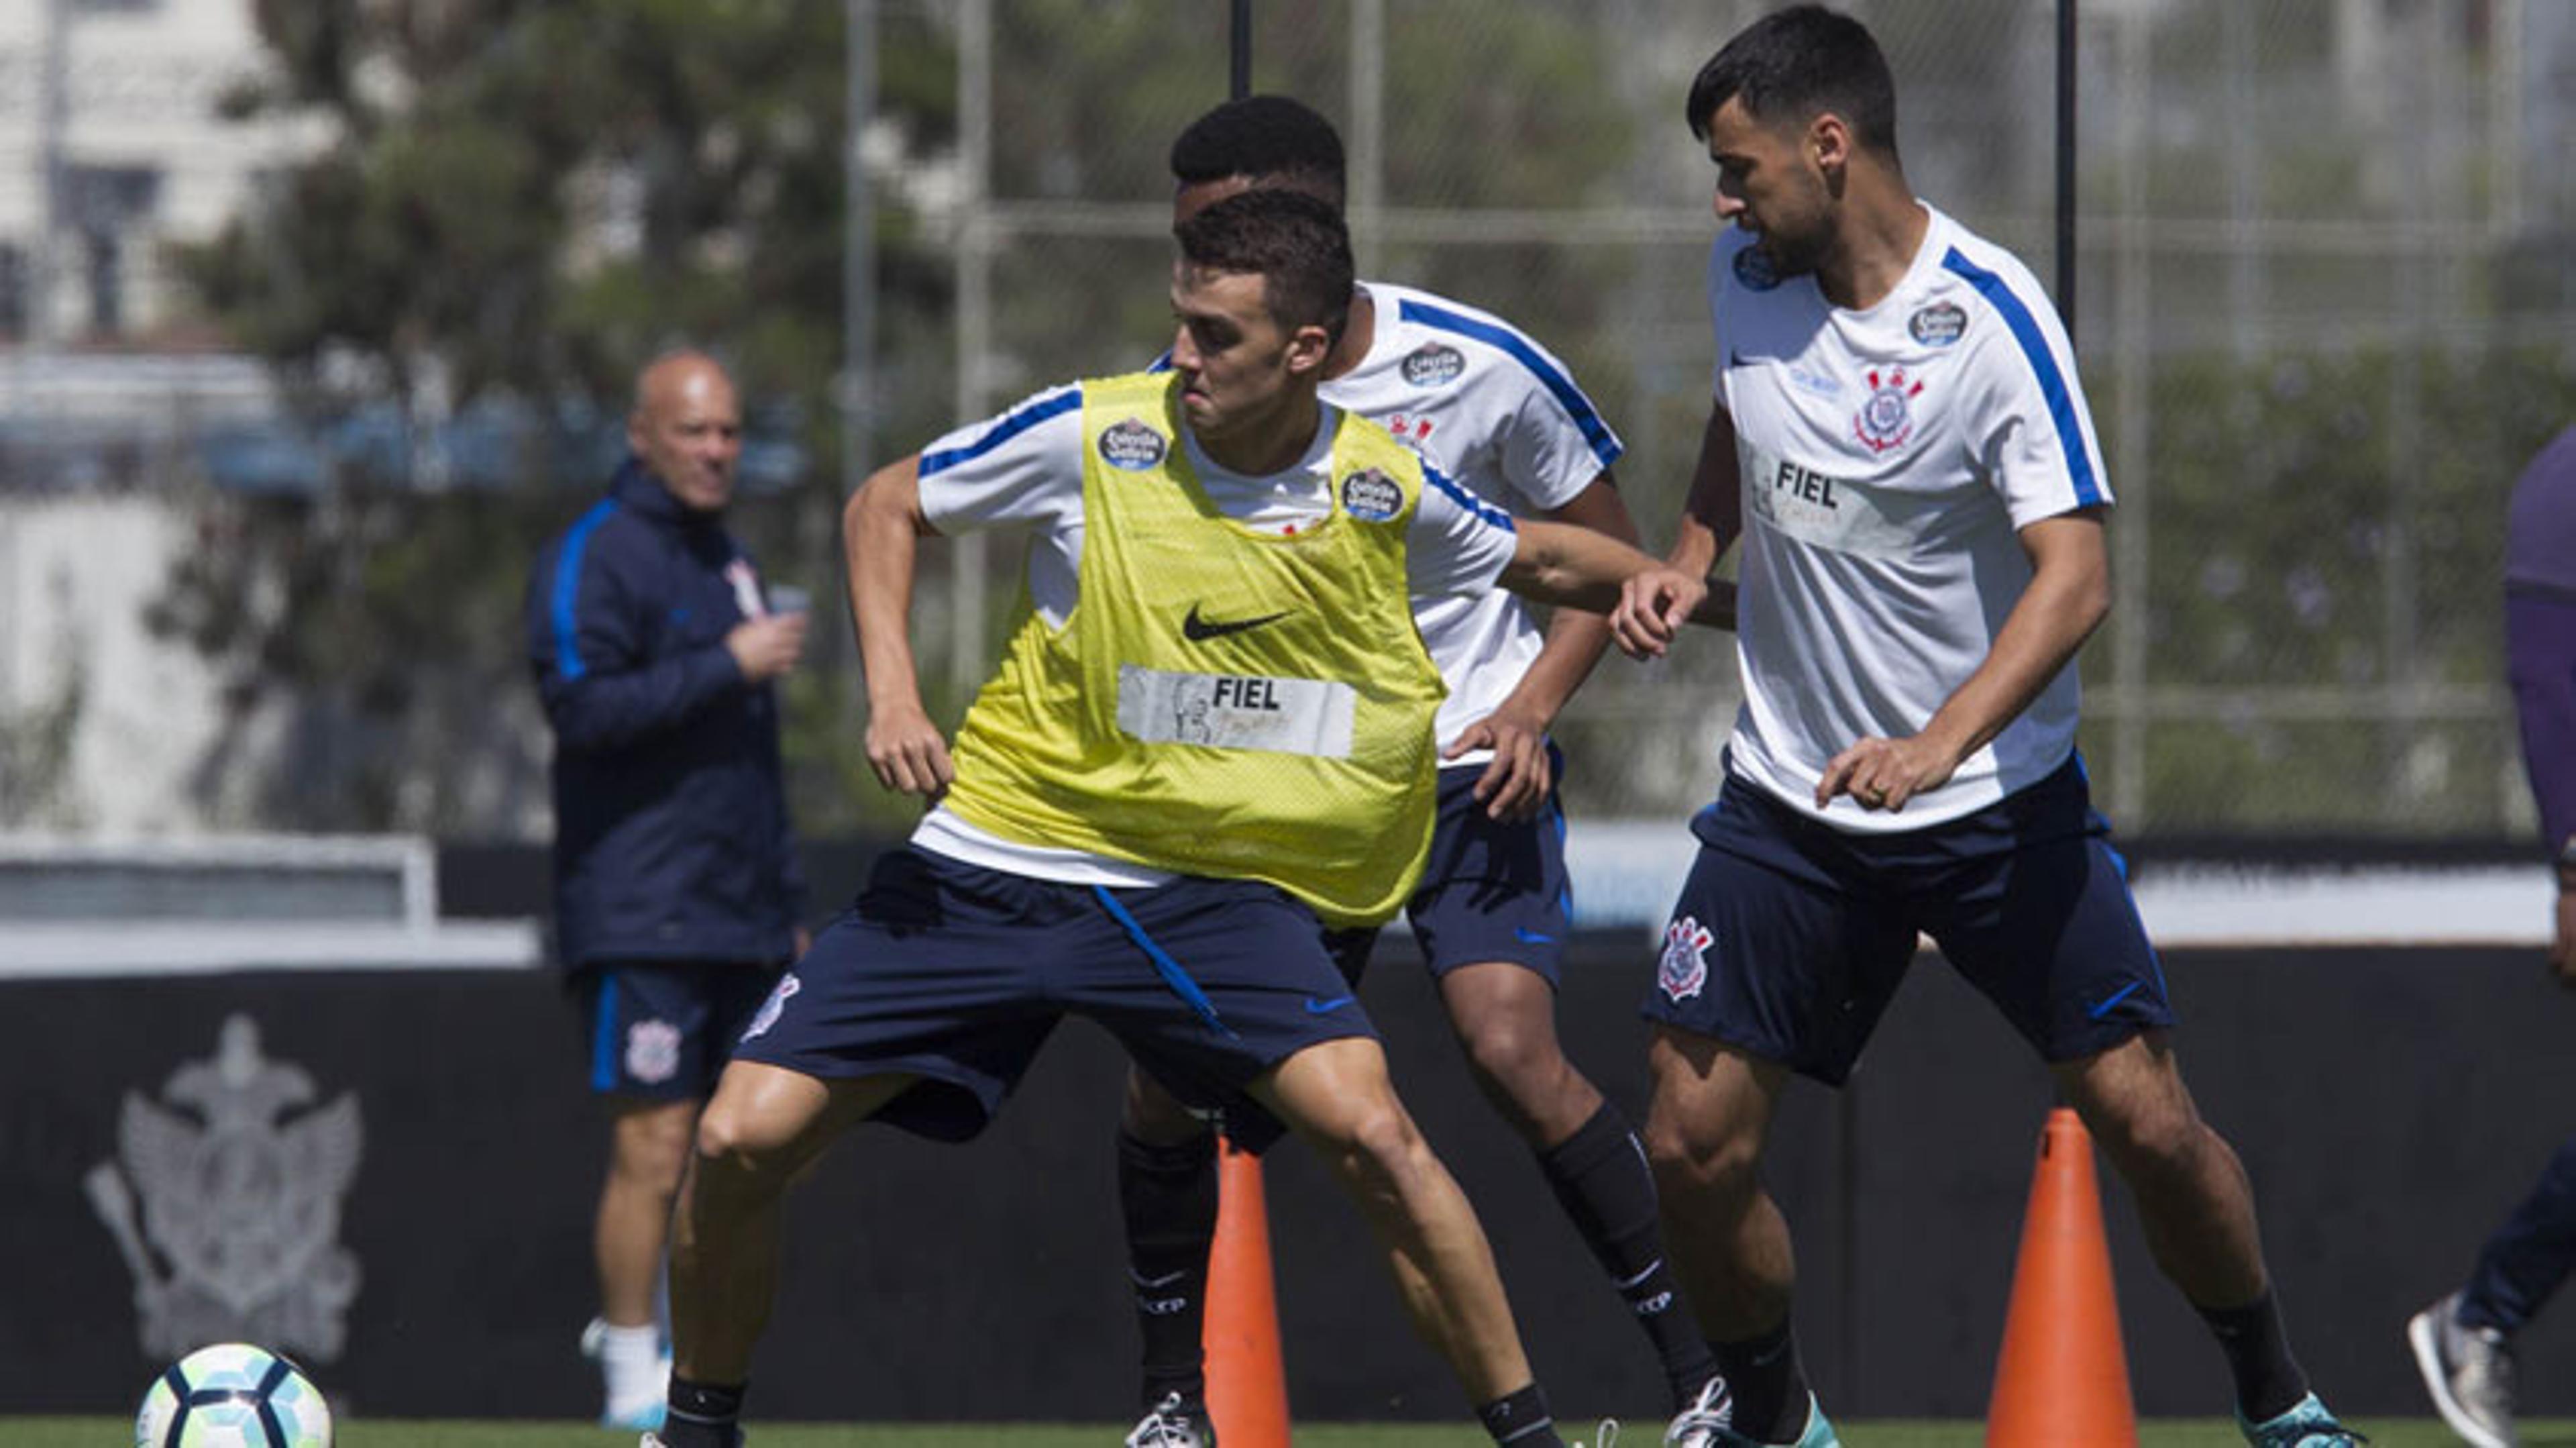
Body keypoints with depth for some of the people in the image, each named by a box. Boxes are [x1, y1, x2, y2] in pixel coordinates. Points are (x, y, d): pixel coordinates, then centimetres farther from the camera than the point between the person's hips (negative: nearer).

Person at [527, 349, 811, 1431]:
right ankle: (633, 1375, -3)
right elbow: (582, 702, -21)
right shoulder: (594, 558, -6)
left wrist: (787, 903, 25)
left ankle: (648, 1330, 17)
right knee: (653, 1151, -9)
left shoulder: (726, 560, 20)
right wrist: (726, 666, -19)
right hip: (642, 922, -8)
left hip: (742, 922, 8)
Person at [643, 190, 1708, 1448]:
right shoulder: (1093, 436, -10)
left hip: (1208, 887, 0)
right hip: (990, 859, 0)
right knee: (742, 1141, -9)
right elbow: (886, 507, 5)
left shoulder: (1382, 491, -4)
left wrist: (1644, 579, -4)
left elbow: (1535, 556, 17)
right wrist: (892, 691, -9)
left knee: (1368, 1129, -24)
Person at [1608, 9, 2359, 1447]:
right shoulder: (1746, 278, 0)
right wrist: (1690, 551, 6)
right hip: (1790, 794, 5)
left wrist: (1940, 742, -39)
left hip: (2000, 800, -4)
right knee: (1695, 1142, -5)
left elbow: (2076, 575, -26)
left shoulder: (1991, 317, -19)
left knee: (2145, 1116, -8)